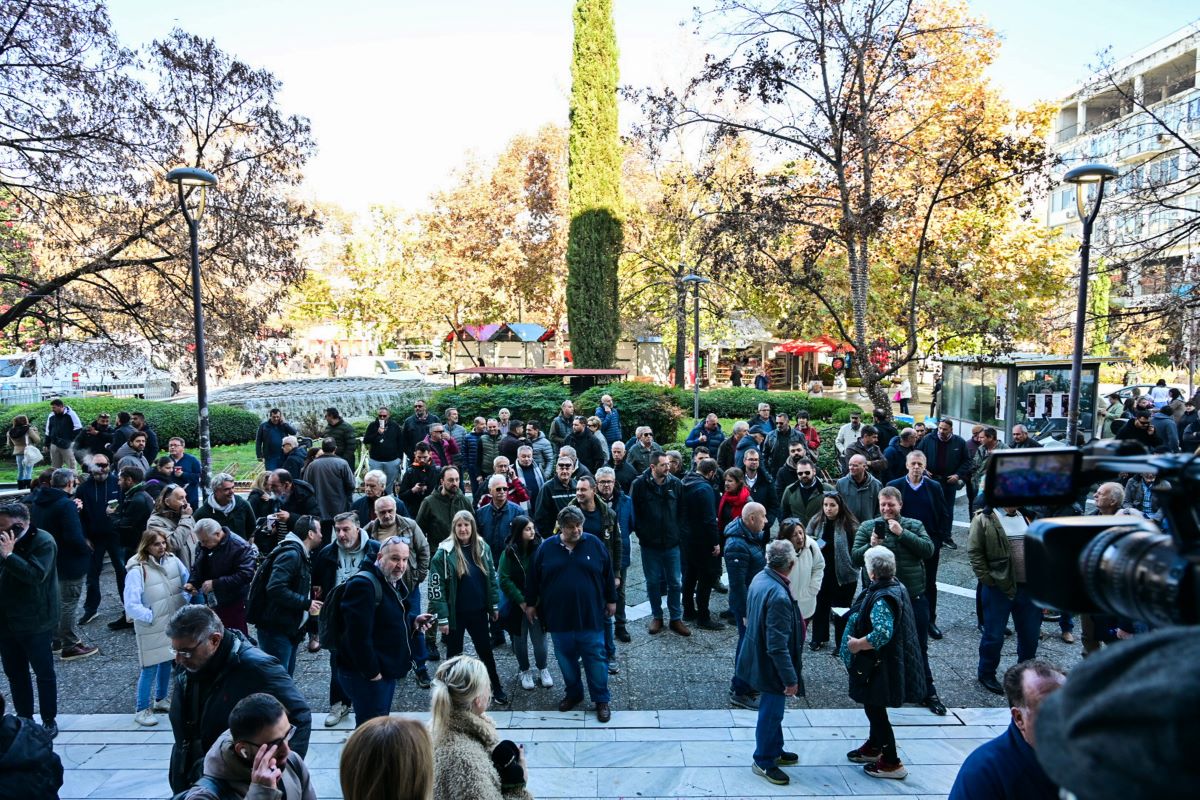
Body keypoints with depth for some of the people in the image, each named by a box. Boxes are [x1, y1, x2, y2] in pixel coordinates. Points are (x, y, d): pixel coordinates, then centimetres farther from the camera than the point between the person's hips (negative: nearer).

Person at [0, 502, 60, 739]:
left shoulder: (43, 542, -15)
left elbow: (36, 575, -28)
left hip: (34, 622, -7)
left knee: (44, 672, 7)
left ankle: (49, 720, 20)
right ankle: (23, 718, 30)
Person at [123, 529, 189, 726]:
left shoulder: (172, 560, -5)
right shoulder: (137, 571, -19)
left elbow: (188, 583, 6)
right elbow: (131, 606, -19)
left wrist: (185, 604, -5)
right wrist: (152, 617, -15)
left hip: (174, 624, 5)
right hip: (152, 629, -5)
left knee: (167, 662, 18)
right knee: (150, 668, 2)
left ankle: (161, 699, 36)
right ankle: (142, 709, 18)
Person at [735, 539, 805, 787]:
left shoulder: (759, 578, -6)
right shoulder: (779, 596, -34)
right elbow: (778, 647, -30)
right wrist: (791, 679, -21)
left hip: (760, 658, 9)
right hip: (772, 666, -9)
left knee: (773, 710, 26)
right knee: (771, 713, 12)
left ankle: (775, 750, 45)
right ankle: (763, 761, 30)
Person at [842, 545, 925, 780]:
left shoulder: (882, 599, -29)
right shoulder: (896, 586, 1)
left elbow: (882, 634, -39)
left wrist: (857, 644, -25)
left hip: (878, 666, -10)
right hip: (882, 662, 10)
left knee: (875, 709, 6)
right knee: (874, 707, 24)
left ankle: (892, 763, 18)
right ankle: (873, 747, 42)